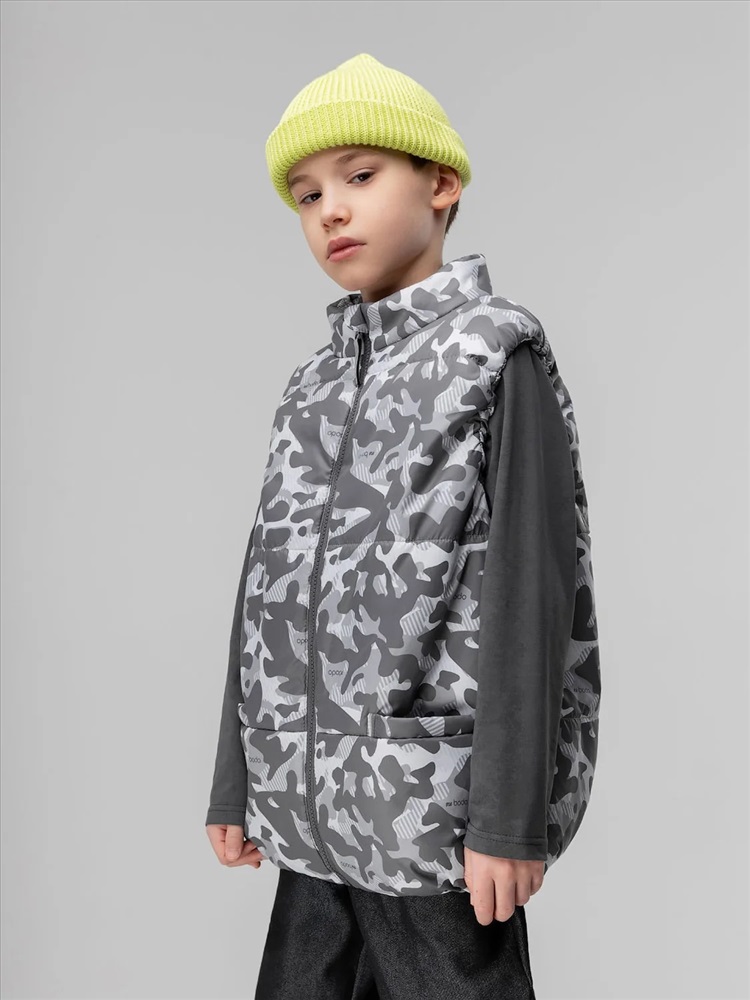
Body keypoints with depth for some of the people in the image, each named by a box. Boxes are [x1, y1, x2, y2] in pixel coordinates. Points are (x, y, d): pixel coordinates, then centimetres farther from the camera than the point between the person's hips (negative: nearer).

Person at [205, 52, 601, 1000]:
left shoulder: (498, 351, -5)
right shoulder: (312, 384, 14)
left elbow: (529, 586, -12)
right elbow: (268, 582, 13)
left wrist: (510, 814, -15)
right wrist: (236, 784, 13)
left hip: (435, 816, -6)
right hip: (313, 814, 6)